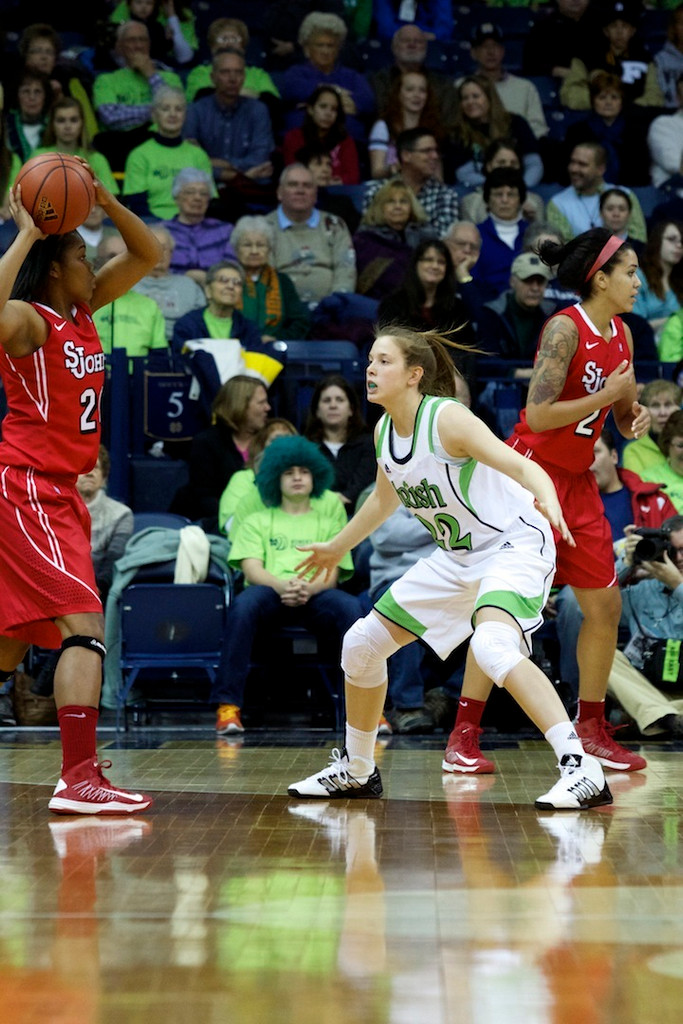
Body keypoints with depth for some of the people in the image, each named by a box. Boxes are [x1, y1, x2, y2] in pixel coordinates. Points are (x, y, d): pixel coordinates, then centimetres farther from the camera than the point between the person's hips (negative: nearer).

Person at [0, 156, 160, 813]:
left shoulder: (81, 310, 11)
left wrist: (104, 199, -1)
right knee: (84, 621, -18)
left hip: (53, 490, 10)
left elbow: (146, 256, 15)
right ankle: (78, 778, -24)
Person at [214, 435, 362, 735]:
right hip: (270, 592, 0)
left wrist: (308, 588, -17)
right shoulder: (257, 522, 26)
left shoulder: (328, 525, 27)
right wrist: (281, 585, -16)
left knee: (349, 607, -34)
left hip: (315, 596, 0)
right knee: (244, 604, -37)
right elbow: (252, 570, 8)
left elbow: (331, 574, 10)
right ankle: (228, 705, -38)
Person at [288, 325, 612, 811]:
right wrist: (337, 547, 34)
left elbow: (521, 466, -34)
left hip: (515, 547, -9)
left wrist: (548, 499, -56)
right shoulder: (384, 433, 1)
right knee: (362, 644, 9)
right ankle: (356, 770, 29)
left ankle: (582, 769, -34)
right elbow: (385, 499, 22)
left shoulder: (446, 418, -22)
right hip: (457, 557, 9)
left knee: (492, 648, -36)